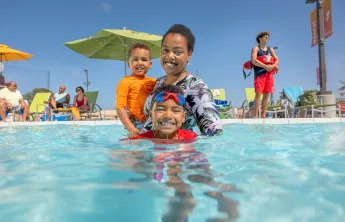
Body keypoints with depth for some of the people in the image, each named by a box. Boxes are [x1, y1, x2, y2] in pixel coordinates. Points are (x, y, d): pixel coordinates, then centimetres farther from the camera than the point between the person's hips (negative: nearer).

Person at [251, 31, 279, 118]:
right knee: (258, 94, -11)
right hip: (259, 73, -5)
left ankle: (263, 115, 7)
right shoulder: (256, 48, 3)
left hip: (269, 73, 6)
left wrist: (272, 66, -9)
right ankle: (255, 115, -11)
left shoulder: (271, 49, 20)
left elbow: (277, 60, 12)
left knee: (266, 94, 3)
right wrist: (265, 66, -18)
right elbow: (253, 60, -13)